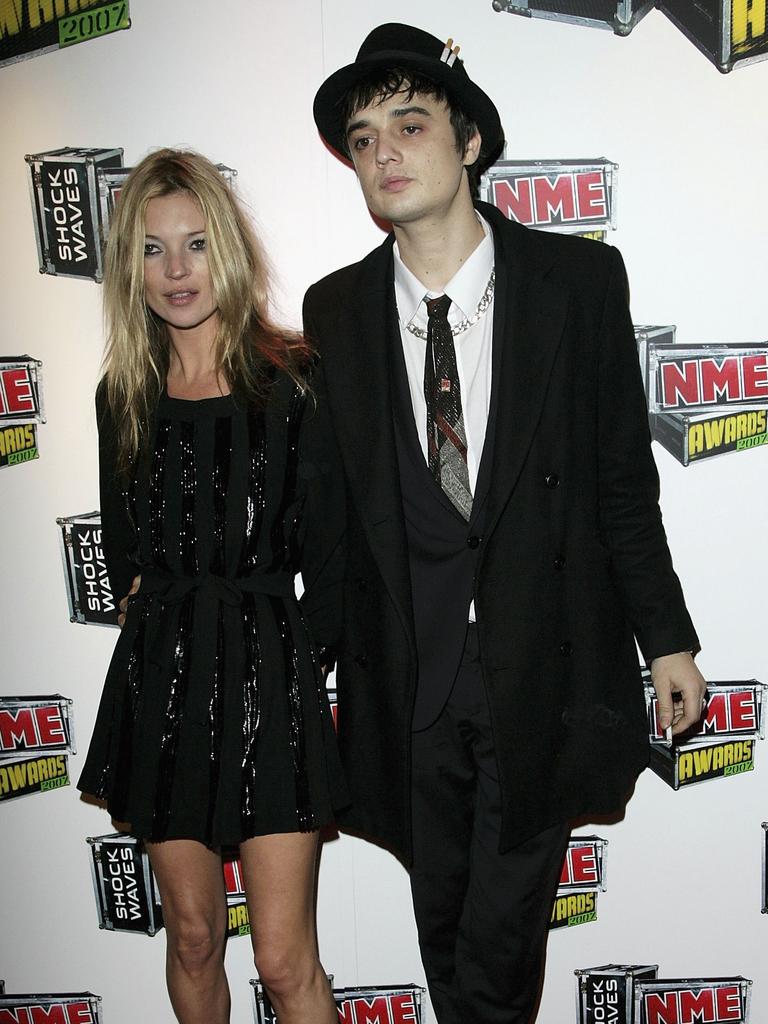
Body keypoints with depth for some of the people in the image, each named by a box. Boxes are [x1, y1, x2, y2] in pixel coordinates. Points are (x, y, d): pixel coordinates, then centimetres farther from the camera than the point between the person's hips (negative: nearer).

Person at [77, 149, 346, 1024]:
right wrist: (166, 610, 5)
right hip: (161, 675, 4)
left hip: (269, 672, -3)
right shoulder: (126, 394, 6)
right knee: (192, 935, 18)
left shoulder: (293, 377, -5)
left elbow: (323, 543, -4)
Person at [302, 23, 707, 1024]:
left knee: (506, 924, 7)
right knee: (440, 912, 19)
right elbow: (337, 499, 4)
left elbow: (623, 472, 0)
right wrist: (344, 659, 7)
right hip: (407, 672, 2)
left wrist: (665, 635, 3)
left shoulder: (580, 279, -4)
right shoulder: (334, 310, 1)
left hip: (544, 665, -2)